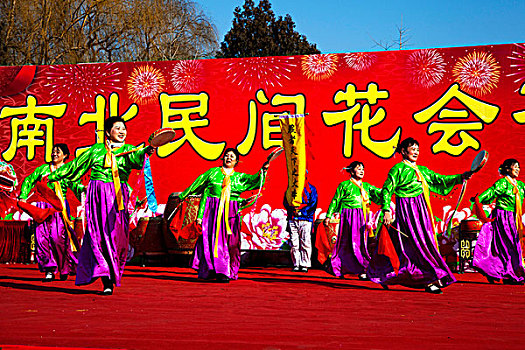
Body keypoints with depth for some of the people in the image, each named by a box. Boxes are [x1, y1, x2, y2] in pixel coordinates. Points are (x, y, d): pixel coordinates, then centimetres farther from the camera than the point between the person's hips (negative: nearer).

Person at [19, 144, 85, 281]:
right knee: (42, 237, -7)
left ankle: (65, 268, 4)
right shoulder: (43, 168, 17)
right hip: (43, 206, 3)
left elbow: (74, 184, -5)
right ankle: (49, 270, -3)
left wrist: (83, 188, -27)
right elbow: (29, 181, 18)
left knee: (58, 236, -13)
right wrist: (23, 196, 6)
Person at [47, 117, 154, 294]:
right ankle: (107, 281, -8)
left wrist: (146, 151, -36)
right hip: (97, 196, 1)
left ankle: (112, 277, 5)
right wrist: (52, 177, 27)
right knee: (99, 235, -7)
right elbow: (74, 165, 24)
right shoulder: (96, 149, 15)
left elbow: (136, 158, -13)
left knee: (117, 236, -7)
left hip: (118, 197, -1)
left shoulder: (128, 150, 11)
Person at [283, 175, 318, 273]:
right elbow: (285, 202, 11)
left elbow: (313, 204, 1)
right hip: (292, 219, 3)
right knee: (294, 243, 0)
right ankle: (296, 265, 5)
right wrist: (293, 209, -8)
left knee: (305, 242, -7)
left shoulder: (311, 189, 8)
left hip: (306, 219, -3)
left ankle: (305, 265, -3)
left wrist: (301, 212, -10)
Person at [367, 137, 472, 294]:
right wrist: (386, 210, -15)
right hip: (407, 209, -7)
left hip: (421, 210, 7)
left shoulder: (422, 170, 19)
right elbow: (387, 190, -5)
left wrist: (460, 177, 1)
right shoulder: (398, 169, -2)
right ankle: (430, 280, -12)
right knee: (420, 244, -11)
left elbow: (440, 179, 14)